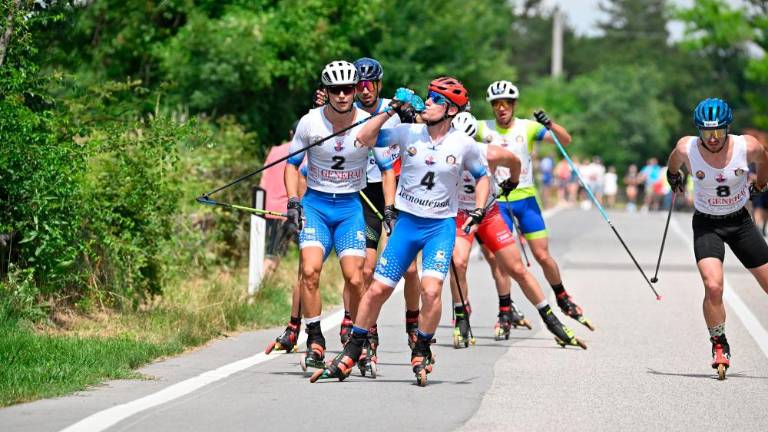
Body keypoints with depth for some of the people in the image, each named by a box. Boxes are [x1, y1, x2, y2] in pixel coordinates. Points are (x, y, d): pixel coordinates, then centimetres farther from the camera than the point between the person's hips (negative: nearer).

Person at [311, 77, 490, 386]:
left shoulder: (463, 145, -3)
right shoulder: (408, 133, -3)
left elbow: (482, 176, 12)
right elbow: (364, 138, -8)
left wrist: (479, 209, -2)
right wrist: (391, 110, -13)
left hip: (441, 226, -2)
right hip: (407, 222, 2)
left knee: (431, 290, -21)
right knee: (377, 290, 1)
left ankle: (421, 353, 1)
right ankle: (350, 355, 16)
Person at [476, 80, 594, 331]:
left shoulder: (527, 127, -4)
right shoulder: (483, 129, -2)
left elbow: (565, 141, -11)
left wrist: (550, 125, -29)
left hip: (526, 199, 0)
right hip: (498, 202, 0)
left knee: (543, 256, 0)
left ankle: (563, 299, 21)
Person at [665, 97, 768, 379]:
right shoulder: (686, 149, -20)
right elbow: (674, 163, 6)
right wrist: (674, 177, 21)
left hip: (740, 221, 2)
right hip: (707, 224, -1)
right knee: (713, 287, -22)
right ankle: (720, 347, -2)